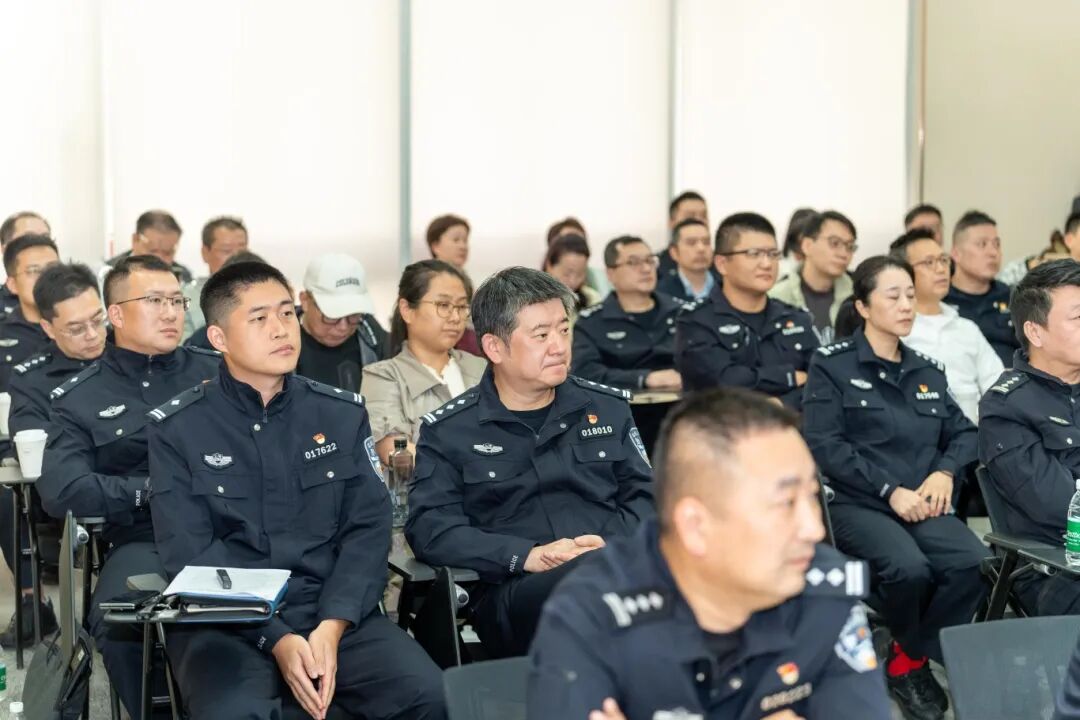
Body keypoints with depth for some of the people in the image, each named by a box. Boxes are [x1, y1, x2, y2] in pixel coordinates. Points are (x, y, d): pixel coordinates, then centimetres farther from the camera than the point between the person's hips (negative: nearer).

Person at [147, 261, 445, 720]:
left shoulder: (344, 414, 8)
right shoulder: (177, 429, 0)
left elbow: (368, 529, 2)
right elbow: (189, 555, -6)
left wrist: (331, 629, -13)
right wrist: (276, 640, -17)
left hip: (335, 614, 2)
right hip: (225, 622, -2)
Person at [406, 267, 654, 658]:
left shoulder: (607, 406, 20)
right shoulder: (448, 431, 10)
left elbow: (645, 495, 18)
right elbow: (429, 527, 0)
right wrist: (528, 556, -13)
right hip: (509, 592, -4)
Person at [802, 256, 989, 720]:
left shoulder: (927, 371, 19)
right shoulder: (832, 365, 2)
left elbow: (963, 432, 20)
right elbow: (823, 444, -8)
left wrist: (945, 472, -3)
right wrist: (890, 490, -14)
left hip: (922, 505, 5)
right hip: (857, 504, -4)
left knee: (973, 563, -28)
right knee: (908, 567, -35)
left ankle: (908, 660, -5)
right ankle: (914, 652, 0)